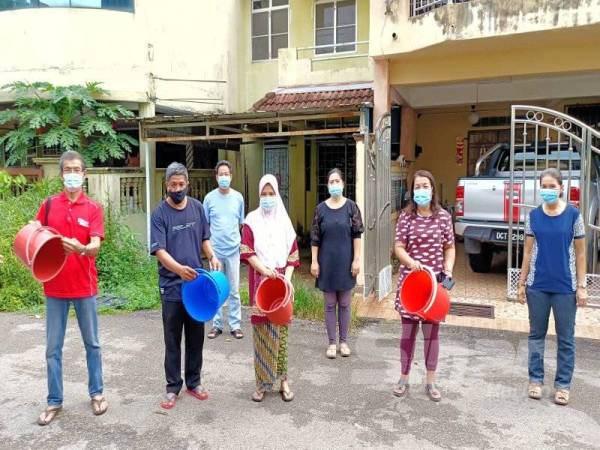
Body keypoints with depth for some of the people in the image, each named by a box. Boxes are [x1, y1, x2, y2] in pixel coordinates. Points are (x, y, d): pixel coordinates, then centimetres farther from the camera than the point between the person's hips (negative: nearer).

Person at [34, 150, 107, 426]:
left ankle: (96, 393, 26)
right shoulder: (48, 205, 2)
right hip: (54, 286, 2)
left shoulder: (93, 209, -3)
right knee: (53, 348, 9)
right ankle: (54, 401, 23)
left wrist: (80, 248, -36)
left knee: (92, 343, 11)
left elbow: (95, 246, -14)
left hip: (84, 286, -1)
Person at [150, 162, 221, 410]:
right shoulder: (160, 213, -8)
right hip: (172, 287, -3)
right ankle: (173, 387, 22)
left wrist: (212, 257, -8)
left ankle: (194, 382, 29)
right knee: (173, 341, 8)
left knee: (196, 337, 13)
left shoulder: (197, 207, 3)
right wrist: (178, 268, -34)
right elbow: (159, 250, -16)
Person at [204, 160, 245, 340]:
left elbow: (242, 223, 9)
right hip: (215, 250, 0)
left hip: (233, 249, 0)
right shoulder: (209, 197, 0)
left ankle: (235, 325, 15)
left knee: (234, 290, 5)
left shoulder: (238, 197, 2)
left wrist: (241, 242, 4)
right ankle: (217, 324, 19)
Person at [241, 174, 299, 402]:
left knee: (280, 329, 4)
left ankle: (283, 379, 14)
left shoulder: (284, 221, 8)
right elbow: (247, 251, -4)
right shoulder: (252, 220, 3)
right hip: (259, 281, -1)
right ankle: (262, 382, 11)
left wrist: (287, 277, -8)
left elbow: (292, 253, 6)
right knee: (261, 330, 2)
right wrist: (264, 269, -18)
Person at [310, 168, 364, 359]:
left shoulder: (351, 206, -2)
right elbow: (315, 238, 1)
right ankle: (332, 342, 19)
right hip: (327, 262, 1)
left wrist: (356, 259, -8)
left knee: (344, 304, 10)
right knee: (330, 304, 8)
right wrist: (314, 261, -3)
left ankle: (344, 341, 23)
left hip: (345, 262, 0)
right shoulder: (321, 208, 1)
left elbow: (357, 235, -3)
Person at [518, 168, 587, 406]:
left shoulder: (573, 214, -4)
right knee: (536, 334, 12)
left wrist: (581, 286, -3)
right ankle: (535, 379, 26)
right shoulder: (534, 216, 1)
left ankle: (563, 385, 23)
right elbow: (528, 251, 5)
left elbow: (580, 254, -1)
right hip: (537, 286, 2)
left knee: (565, 339, 8)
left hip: (565, 287, -2)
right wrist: (522, 283, 4)